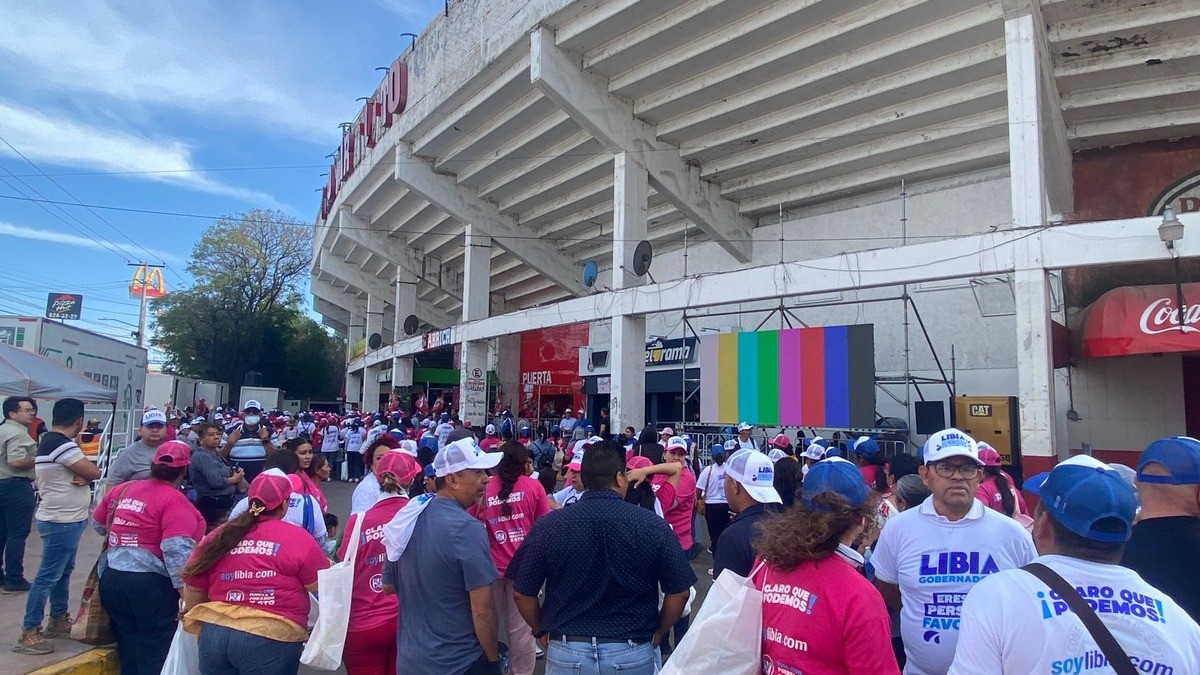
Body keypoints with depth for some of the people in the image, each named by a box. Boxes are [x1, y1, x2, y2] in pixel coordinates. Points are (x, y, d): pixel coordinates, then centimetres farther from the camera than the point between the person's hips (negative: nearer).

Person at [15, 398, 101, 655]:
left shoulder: (49, 440, 10)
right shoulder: (61, 444, -22)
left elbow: (82, 472, 10)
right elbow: (94, 473, -20)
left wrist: (81, 474, -11)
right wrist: (84, 471, 0)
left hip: (66, 520, 10)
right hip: (61, 522, -10)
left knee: (63, 572, 19)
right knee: (47, 576, -4)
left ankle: (58, 620, 30)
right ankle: (28, 633, 2)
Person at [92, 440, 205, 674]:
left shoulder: (121, 491, 8)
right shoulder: (174, 500, -15)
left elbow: (98, 524, 25)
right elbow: (177, 550, -22)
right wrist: (187, 595, -20)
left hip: (111, 580, 7)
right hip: (151, 584, -7)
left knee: (128, 654, 19)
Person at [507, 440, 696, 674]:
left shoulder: (547, 527, -10)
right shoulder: (653, 525, -11)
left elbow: (522, 593, -3)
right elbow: (679, 592, -6)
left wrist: (541, 632, 14)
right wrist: (658, 633, 10)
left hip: (566, 654, 0)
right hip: (634, 654, 0)